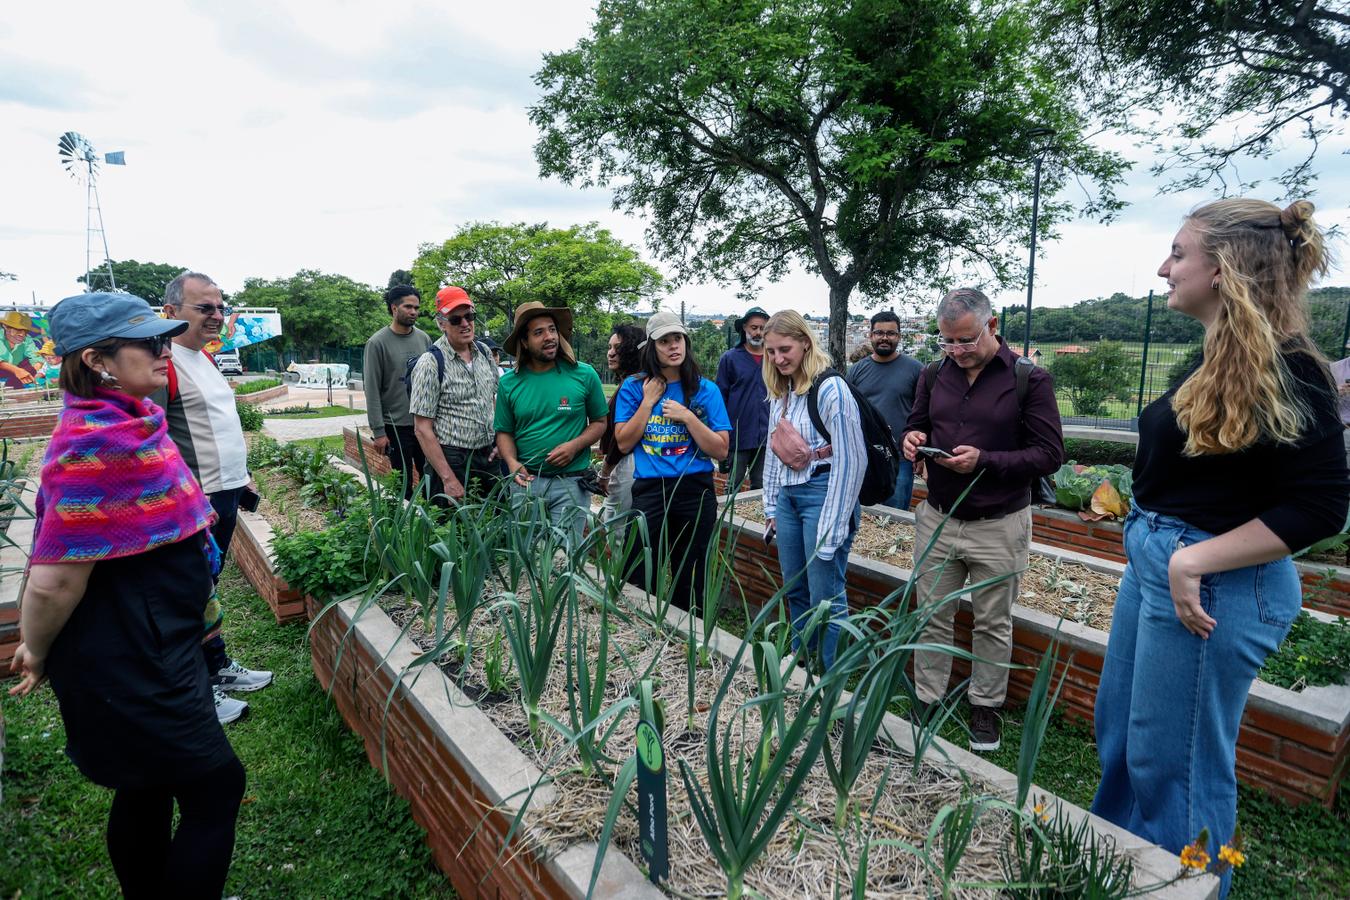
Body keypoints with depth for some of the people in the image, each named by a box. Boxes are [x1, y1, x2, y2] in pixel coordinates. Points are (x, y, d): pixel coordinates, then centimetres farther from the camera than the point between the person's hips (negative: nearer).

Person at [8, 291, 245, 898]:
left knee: (148, 788, 24)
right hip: (130, 665, -9)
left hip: (151, 649, 9)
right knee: (214, 790, 4)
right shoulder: (101, 443, -27)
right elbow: (54, 580, -27)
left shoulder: (127, 422, 3)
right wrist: (38, 656, -9)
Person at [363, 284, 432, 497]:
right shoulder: (377, 342, -6)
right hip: (396, 427, -4)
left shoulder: (423, 338, 6)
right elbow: (372, 390, -8)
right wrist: (378, 431, -12)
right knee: (404, 484, 4)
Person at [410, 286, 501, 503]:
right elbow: (422, 428, -14)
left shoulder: (484, 352, 6)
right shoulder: (430, 363, -12)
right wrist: (448, 479, -18)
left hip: (489, 458, 6)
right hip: (452, 461, -5)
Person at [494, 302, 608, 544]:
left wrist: (574, 446, -13)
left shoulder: (584, 375, -3)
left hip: (570, 482, -2)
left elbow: (600, 422, 4)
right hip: (525, 480, 2)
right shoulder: (509, 383, 2)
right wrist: (512, 462, -11)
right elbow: (504, 432, 8)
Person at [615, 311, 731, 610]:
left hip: (695, 491, 1)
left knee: (690, 582, 13)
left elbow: (720, 450, -3)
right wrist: (649, 401, -7)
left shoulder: (706, 390, 2)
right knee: (640, 578, 4)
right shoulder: (633, 388, 4)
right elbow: (623, 443, -3)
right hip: (649, 491, 0)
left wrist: (688, 417, -13)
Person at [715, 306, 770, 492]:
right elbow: (721, 397, -2)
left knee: (761, 487, 14)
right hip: (738, 435, -3)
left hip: (766, 437, 3)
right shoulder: (730, 358, -3)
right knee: (733, 486, 6)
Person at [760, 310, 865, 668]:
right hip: (788, 496, 8)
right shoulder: (780, 392, 10)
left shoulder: (831, 389, -14)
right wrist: (771, 506, 15)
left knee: (825, 599, -1)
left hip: (822, 494, -8)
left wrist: (833, 525, -17)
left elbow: (851, 459, -16)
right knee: (795, 592, 18)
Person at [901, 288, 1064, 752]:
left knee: (993, 624, 13)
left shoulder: (1030, 379, -10)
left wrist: (984, 461, -25)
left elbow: (1050, 454, -11)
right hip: (937, 518, 4)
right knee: (932, 617, 12)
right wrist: (912, 438, -10)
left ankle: (986, 706, 31)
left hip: (998, 527, -3)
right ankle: (927, 700, 27)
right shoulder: (935, 374, 3)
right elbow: (916, 423, 15)